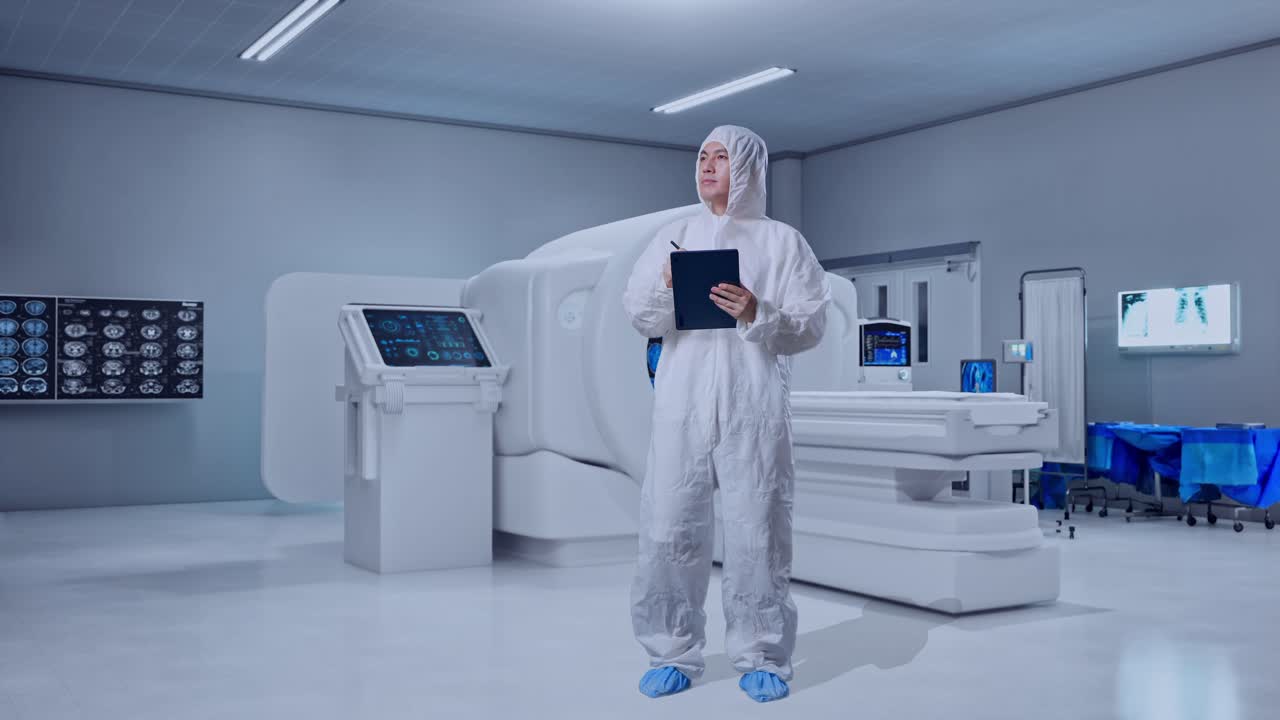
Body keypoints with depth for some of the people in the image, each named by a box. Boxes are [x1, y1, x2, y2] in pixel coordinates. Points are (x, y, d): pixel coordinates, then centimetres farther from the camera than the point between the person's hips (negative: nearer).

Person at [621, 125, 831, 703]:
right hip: (682, 406, 2)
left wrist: (757, 314, -16)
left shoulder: (782, 241, 7)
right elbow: (638, 317, 5)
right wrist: (666, 289, -15)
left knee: (757, 532, 0)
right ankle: (673, 653, 13)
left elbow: (812, 325, 0)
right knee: (668, 529, 0)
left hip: (754, 409, -2)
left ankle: (762, 658, 12)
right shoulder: (673, 238, 14)